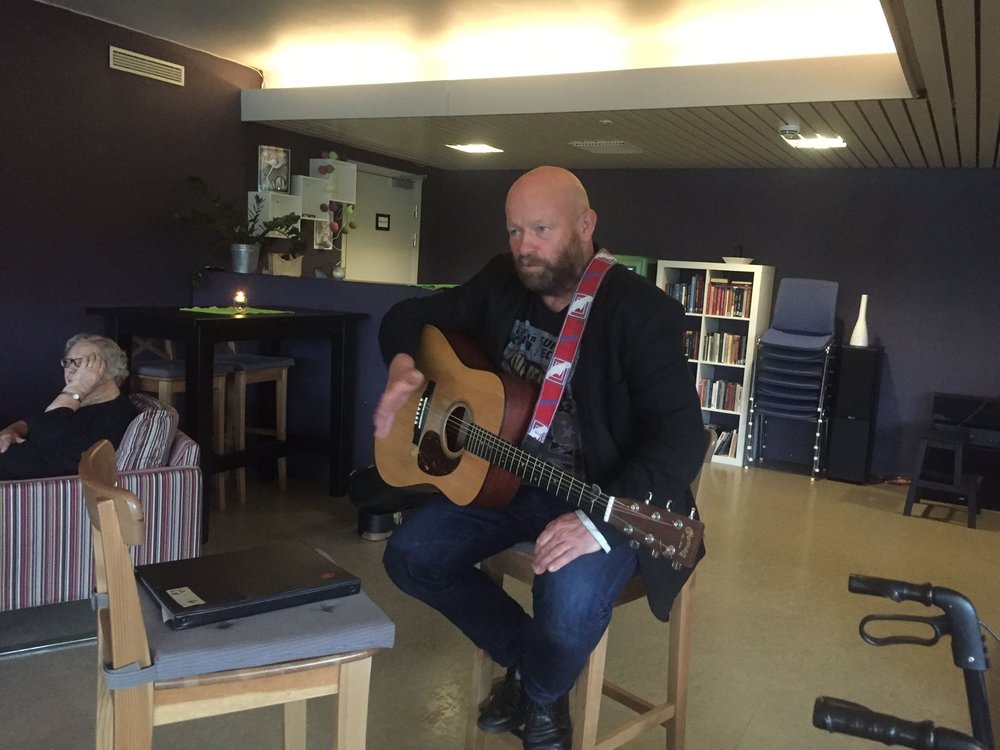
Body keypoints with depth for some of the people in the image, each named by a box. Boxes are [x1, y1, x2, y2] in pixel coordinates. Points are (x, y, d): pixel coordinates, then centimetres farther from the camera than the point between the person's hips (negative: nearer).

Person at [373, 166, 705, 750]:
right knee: (410, 554, -7)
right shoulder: (502, 284, 0)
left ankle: (544, 695, 7)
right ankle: (524, 655, 14)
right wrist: (403, 367, -11)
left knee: (571, 600, -32)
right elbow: (408, 317, 13)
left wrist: (602, 521, -39)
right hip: (506, 476, 6)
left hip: (603, 496, -6)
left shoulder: (641, 311, -18)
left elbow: (682, 437, -26)